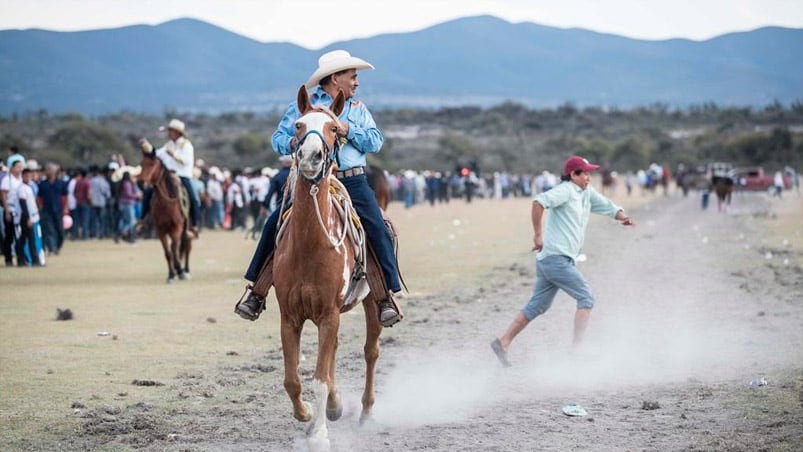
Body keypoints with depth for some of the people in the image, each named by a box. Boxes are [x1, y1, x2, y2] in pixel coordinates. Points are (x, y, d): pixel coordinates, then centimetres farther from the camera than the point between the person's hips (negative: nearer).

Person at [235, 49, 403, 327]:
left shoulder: (358, 108, 16)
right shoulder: (303, 106, 9)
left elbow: (376, 142, 6)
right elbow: (278, 139, 8)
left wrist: (348, 130, -10)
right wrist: (292, 143, -14)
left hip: (352, 182, 1)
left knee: (378, 230, -18)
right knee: (274, 225, -13)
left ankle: (389, 294, -10)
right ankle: (256, 292, -4)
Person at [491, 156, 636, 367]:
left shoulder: (587, 193, 17)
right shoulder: (566, 190, -10)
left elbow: (607, 206, 21)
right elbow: (539, 201, -24)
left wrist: (623, 217, 0)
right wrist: (538, 234, -22)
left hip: (547, 261, 9)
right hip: (556, 259, -9)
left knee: (538, 306, 13)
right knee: (586, 298, -8)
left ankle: (503, 342, 14)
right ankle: (578, 347, -9)